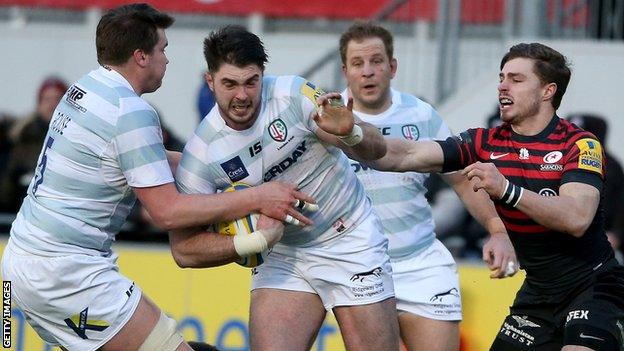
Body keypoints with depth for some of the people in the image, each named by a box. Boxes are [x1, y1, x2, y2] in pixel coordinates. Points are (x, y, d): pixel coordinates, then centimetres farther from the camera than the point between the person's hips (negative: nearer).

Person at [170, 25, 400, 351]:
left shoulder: (293, 94, -18)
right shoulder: (201, 152, -15)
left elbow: (377, 149, -16)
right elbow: (183, 249, -12)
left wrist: (350, 133, -38)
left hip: (352, 241, -1)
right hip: (282, 255, 1)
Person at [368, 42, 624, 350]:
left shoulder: (580, 145, -13)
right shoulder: (486, 143, 2)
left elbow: (577, 219, -28)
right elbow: (408, 157, -7)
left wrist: (507, 190, -38)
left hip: (591, 288, -6)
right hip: (536, 292, 6)